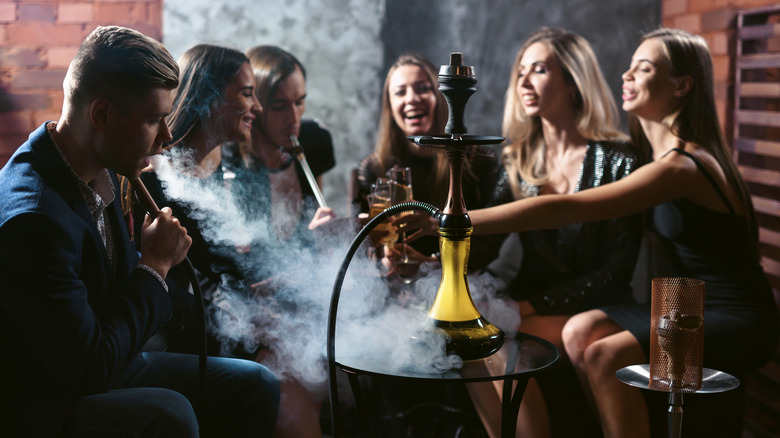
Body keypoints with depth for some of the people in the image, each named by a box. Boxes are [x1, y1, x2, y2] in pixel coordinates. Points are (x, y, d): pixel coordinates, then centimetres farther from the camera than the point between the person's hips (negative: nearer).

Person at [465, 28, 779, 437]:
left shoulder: (683, 166, -24)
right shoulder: (668, 154, 6)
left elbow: (562, 210, -32)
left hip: (735, 323, -9)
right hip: (691, 307, 9)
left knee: (605, 357, -25)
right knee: (579, 332, -9)